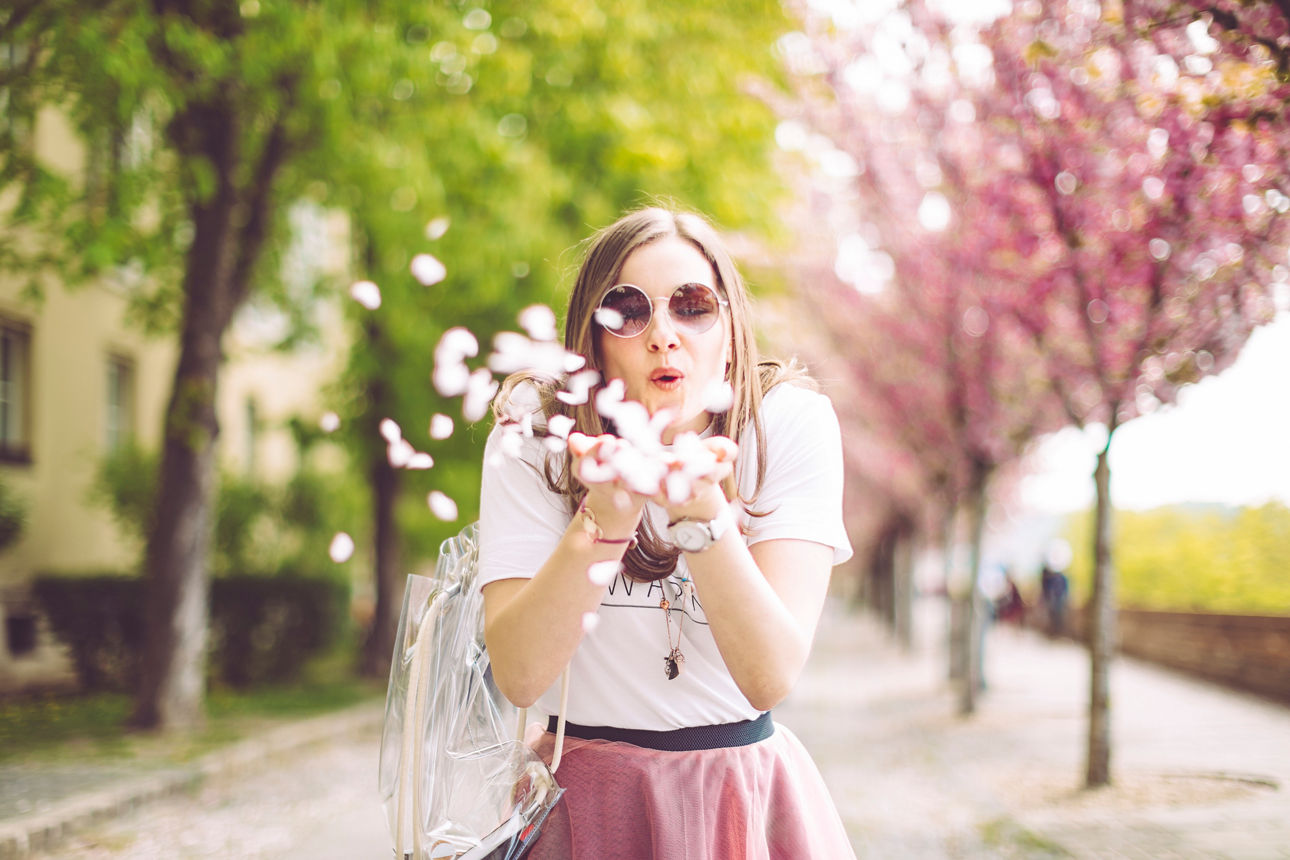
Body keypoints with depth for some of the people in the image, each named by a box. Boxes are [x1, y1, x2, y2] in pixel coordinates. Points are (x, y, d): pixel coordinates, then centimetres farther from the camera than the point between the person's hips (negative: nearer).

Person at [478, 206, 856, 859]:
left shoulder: (791, 424, -12)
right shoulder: (536, 432, -11)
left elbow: (772, 677, -21)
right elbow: (518, 677, -21)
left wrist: (702, 511, -35)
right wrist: (604, 519, -33)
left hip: (748, 792, 1)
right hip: (587, 796, 0)